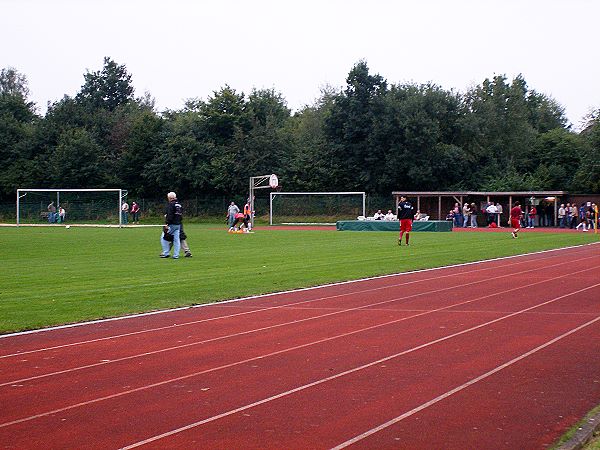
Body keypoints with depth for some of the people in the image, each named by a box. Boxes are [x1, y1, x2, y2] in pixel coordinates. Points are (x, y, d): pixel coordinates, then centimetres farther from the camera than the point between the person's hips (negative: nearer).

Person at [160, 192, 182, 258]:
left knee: (163, 238, 2)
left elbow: (170, 215, -19)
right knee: (176, 240, 7)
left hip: (171, 225, -8)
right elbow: (181, 215, 19)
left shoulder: (171, 204, -10)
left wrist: (167, 224, -20)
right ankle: (176, 255, 5)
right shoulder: (179, 205, 16)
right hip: (178, 225, 8)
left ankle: (166, 253, 1)